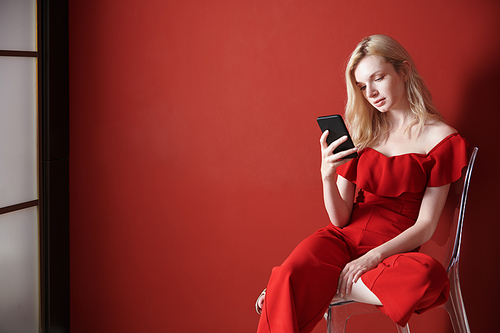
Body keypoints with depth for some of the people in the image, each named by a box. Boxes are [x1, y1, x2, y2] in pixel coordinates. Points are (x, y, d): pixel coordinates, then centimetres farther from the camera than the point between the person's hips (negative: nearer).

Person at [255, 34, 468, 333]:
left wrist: (374, 257, -18)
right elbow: (340, 219, 6)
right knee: (289, 277, -32)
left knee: (429, 277, -37)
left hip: (394, 248, -1)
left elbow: (425, 226, -4)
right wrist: (327, 176, -14)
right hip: (346, 238, 1)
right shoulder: (362, 132, 12)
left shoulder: (440, 137, 1)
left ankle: (323, 286, -21)